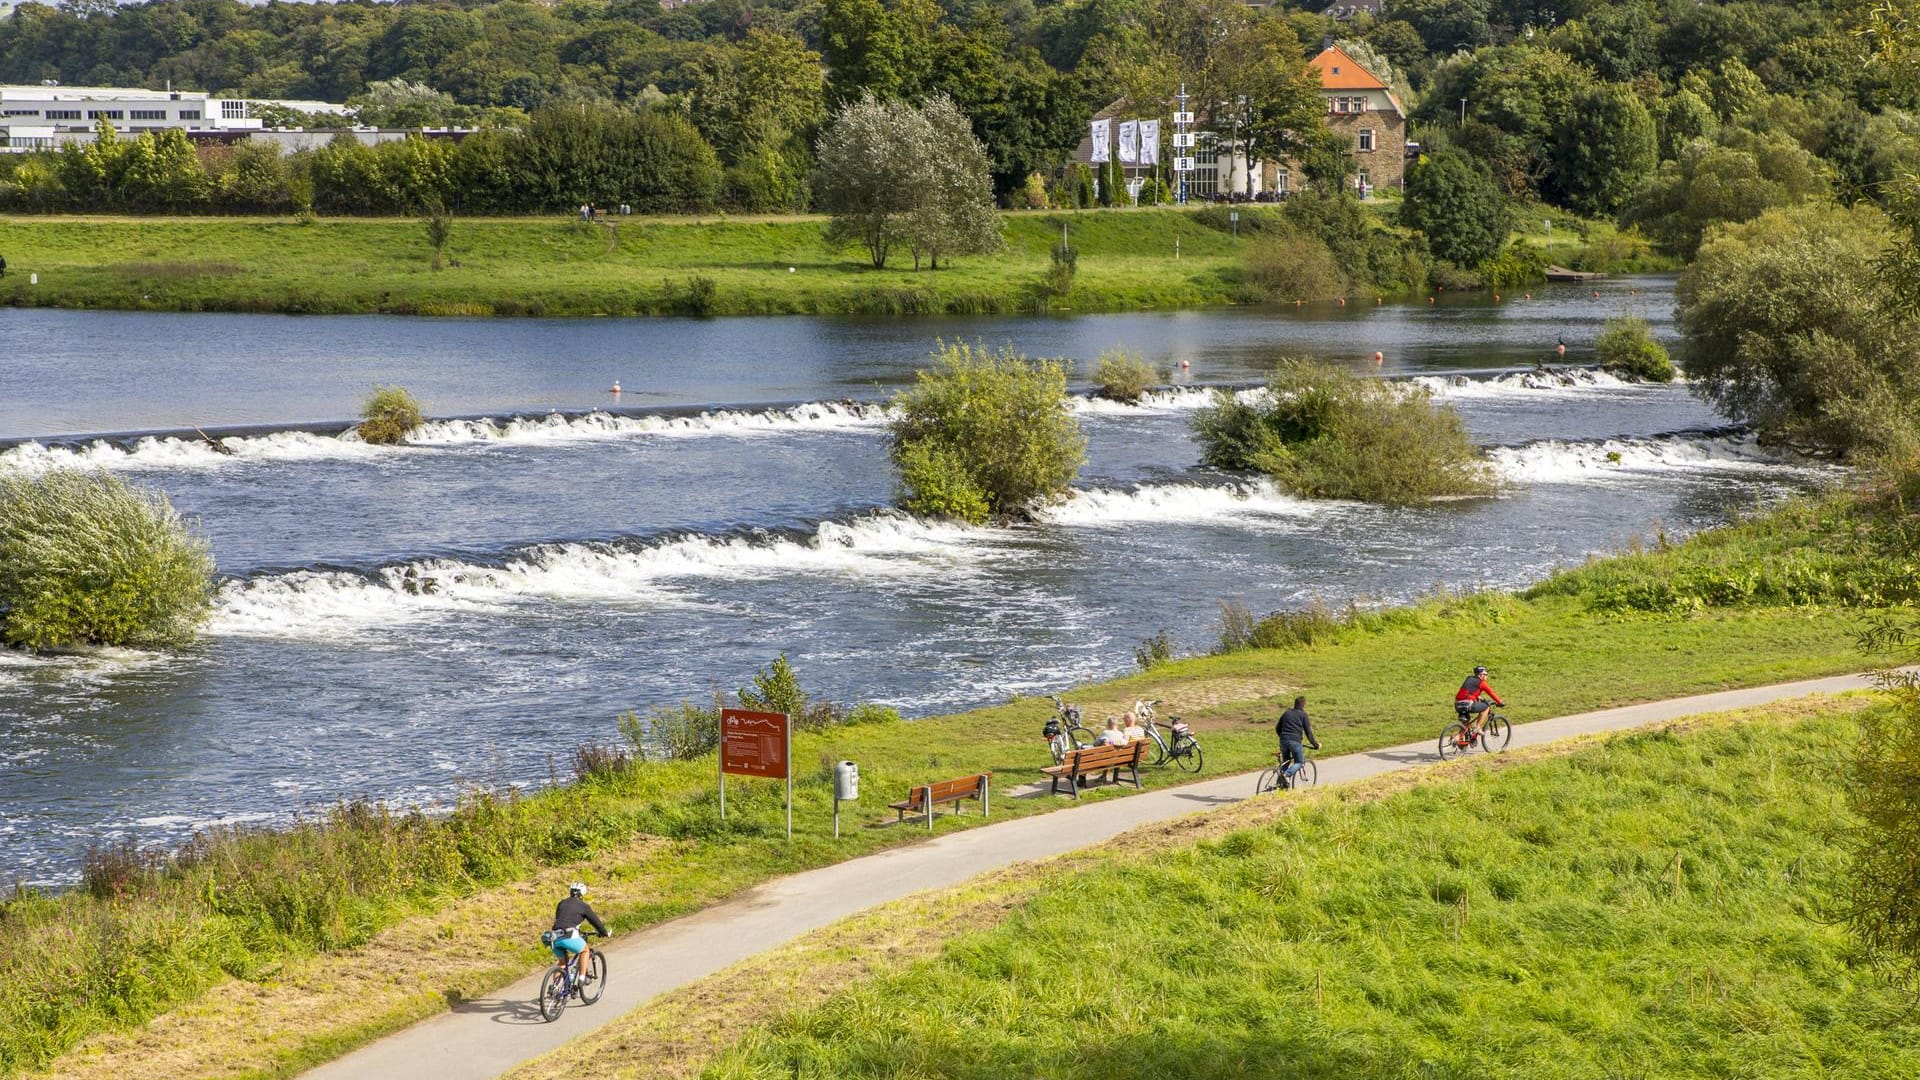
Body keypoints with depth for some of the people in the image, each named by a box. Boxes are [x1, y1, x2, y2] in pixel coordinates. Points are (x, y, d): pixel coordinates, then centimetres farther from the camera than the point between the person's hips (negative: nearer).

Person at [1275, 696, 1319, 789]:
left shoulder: (1286, 713, 20)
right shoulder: (1303, 715, 5)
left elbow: (1277, 728, 26)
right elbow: (1308, 732, 2)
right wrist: (1316, 745, 10)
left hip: (1284, 740, 5)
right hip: (1295, 741, -5)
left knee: (1285, 762, 17)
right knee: (1299, 762, 10)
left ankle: (1282, 782, 6)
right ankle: (1287, 774, -15)